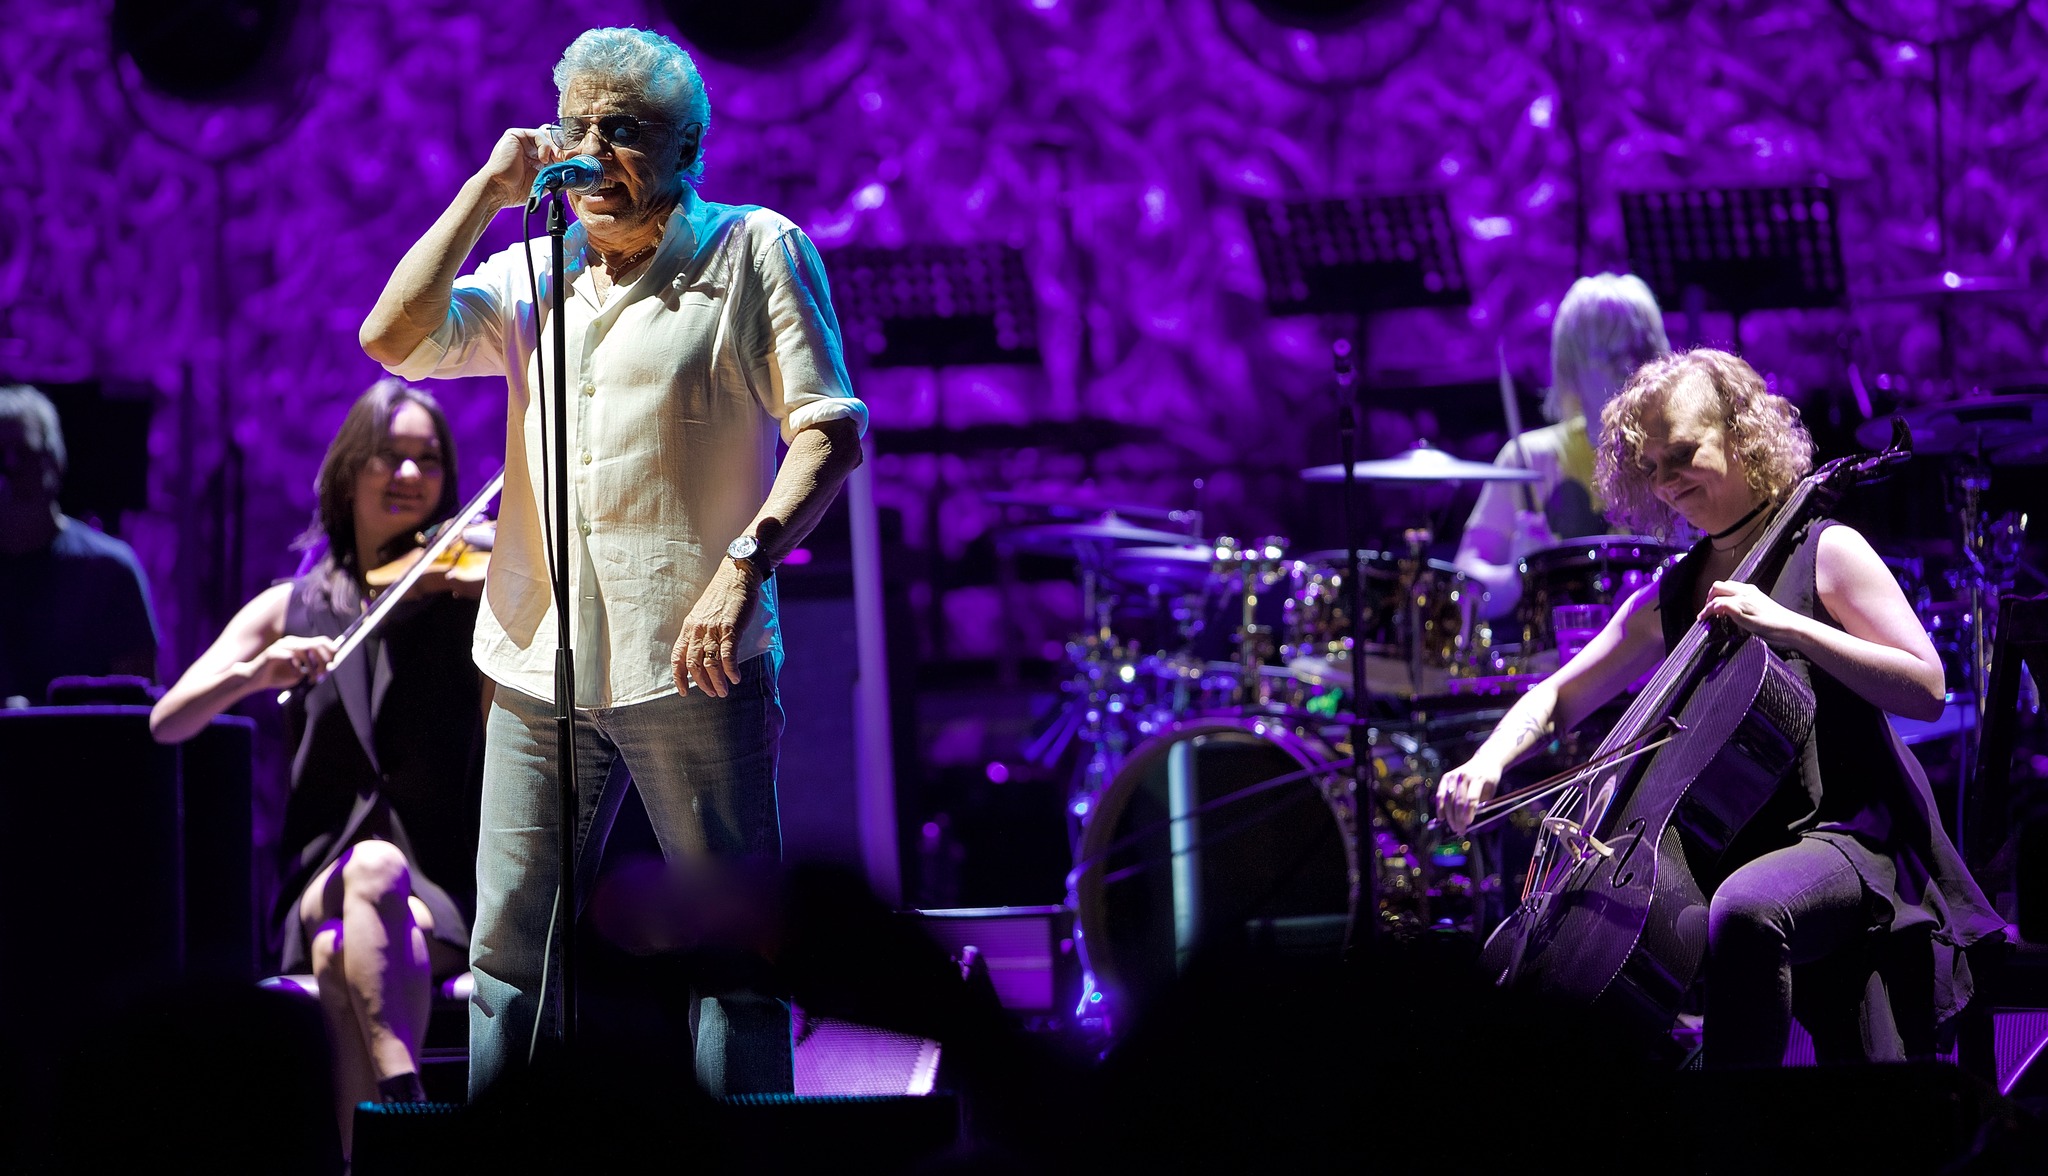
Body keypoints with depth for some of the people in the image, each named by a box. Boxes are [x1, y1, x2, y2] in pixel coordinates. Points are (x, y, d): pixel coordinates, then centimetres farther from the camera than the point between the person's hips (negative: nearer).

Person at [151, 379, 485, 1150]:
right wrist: (256, 672, -15)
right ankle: (399, 1097, -47)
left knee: (350, 961, -37)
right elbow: (166, 724, 5)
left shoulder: (469, 599, 10)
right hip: (323, 884, 1)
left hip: (445, 886, -1)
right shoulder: (290, 610, 15)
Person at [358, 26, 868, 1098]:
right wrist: (493, 188, 2)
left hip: (691, 661, -4)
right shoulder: (535, 273, 14)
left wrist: (746, 561, -20)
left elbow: (829, 429, -6)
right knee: (508, 951, 7)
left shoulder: (756, 253, 1)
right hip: (537, 664, 4)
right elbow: (393, 338, 1)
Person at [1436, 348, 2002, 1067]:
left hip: (1844, 836, -7)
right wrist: (1490, 760, -3)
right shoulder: (1667, 602, 16)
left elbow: (1925, 687, -10)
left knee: (1743, 909, -39)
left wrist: (1791, 627, -18)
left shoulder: (1824, 553, 0)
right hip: (1722, 852, 7)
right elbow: (1555, 701, 18)